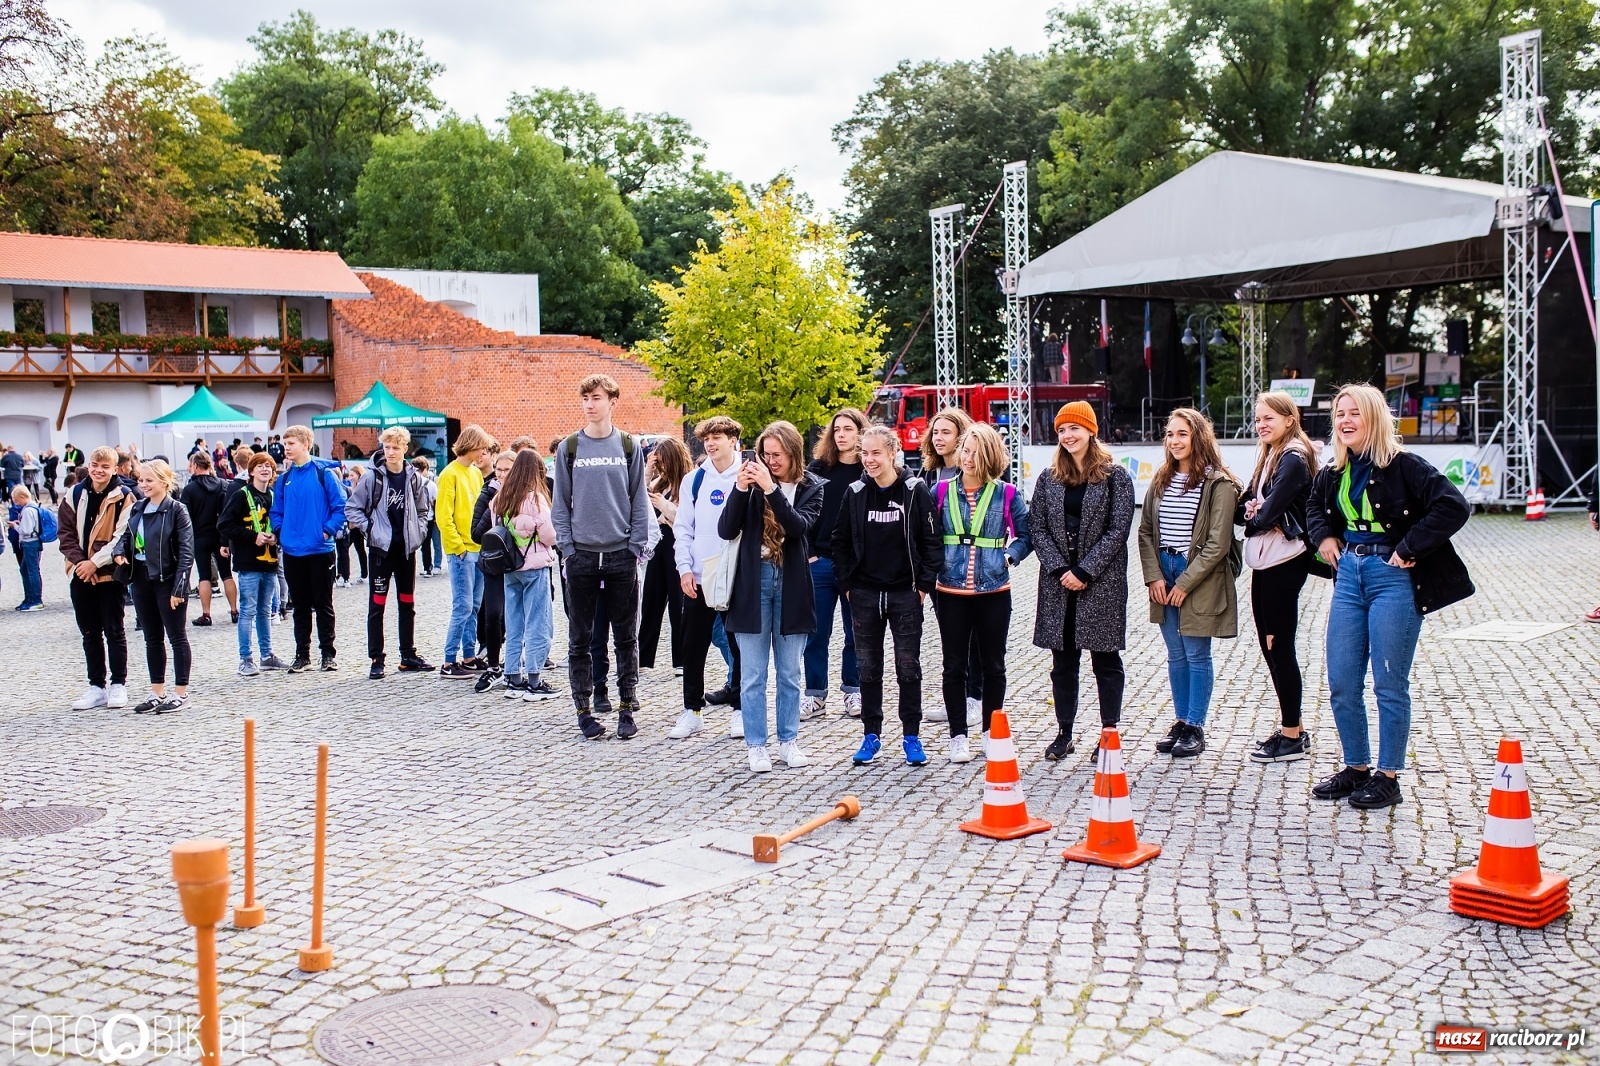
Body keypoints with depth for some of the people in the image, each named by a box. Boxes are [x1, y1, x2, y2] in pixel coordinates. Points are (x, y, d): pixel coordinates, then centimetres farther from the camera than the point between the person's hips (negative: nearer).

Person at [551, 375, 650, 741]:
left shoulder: (628, 447, 4)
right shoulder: (569, 448, 5)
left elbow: (639, 501, 5)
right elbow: (561, 502, 5)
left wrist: (636, 546, -3)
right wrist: (566, 547, -3)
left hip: (622, 555, 0)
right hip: (581, 556, 0)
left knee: (626, 637, 5)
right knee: (580, 638, 5)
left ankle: (627, 708, 14)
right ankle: (583, 708, 14)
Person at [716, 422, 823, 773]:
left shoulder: (810, 488, 1)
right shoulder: (753, 483, 1)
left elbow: (799, 526, -17)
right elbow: (725, 530, -6)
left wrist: (771, 489, -24)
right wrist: (741, 489, -18)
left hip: (791, 585, 0)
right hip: (753, 583, 0)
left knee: (790, 673, 10)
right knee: (753, 675, 4)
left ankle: (788, 741, 21)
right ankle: (755, 745, 12)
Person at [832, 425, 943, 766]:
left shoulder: (915, 491, -6)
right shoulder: (856, 493, 2)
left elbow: (931, 541, -3)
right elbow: (841, 541, 10)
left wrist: (924, 583, -7)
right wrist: (846, 583, 4)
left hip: (905, 594, -3)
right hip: (864, 594, 3)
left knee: (908, 667, 4)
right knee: (868, 667, 9)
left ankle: (912, 737, 14)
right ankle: (870, 735, 19)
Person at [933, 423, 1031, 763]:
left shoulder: (1006, 494, -1)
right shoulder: (942, 491, 1)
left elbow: (1026, 534, 8)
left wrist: (1009, 556, -6)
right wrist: (933, 565, -2)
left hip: (994, 591, 0)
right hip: (951, 592, 0)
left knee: (993, 665, 10)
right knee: (954, 667, 4)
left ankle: (991, 732, 23)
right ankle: (958, 737, 12)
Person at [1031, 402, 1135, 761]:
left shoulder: (1115, 476, -2)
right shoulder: (1049, 478, 8)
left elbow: (1117, 530, -8)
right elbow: (1037, 527, 4)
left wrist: (1084, 572, -14)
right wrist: (1059, 570, -9)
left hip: (1102, 583, -3)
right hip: (1058, 583, 3)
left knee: (1105, 659, 3)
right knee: (1063, 660, 8)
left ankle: (1109, 733, 11)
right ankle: (1064, 733, 17)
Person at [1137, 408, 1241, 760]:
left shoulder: (1218, 484, -9)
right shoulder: (1161, 480, 9)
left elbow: (1217, 544, -13)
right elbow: (1145, 532, 9)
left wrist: (1185, 583, -14)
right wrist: (1154, 576, -3)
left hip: (1200, 577, -5)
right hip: (1164, 572, 5)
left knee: (1197, 655, 2)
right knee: (1176, 655, 12)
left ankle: (1195, 728, 12)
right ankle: (1181, 722, 22)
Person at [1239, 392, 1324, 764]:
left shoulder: (1293, 459, -11)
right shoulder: (1268, 457, 17)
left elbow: (1270, 509, -18)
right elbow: (1246, 507, 12)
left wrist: (1255, 514, 2)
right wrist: (1249, 509, -10)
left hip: (1284, 561, -9)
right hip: (1263, 560, 9)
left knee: (1280, 646, -3)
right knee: (1269, 645, 12)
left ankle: (1292, 737, 5)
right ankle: (1291, 729, 22)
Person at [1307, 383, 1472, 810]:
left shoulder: (1404, 466, -12)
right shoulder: (1333, 472, 8)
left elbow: (1453, 507, -23)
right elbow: (1315, 507, 30)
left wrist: (1408, 549, -20)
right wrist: (1324, 536, 10)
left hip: (1393, 579, -7)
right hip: (1349, 575, 7)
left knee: (1390, 685, 1)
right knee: (1341, 684, 8)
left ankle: (1387, 776, 12)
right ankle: (1356, 768, 22)